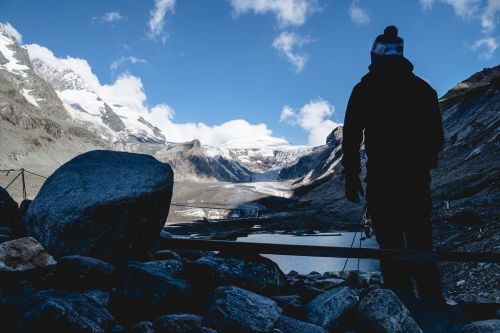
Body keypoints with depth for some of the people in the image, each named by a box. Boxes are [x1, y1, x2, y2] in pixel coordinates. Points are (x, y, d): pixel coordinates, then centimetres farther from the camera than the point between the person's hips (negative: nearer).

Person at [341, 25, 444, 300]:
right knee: (421, 247, 10)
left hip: (381, 179, -2)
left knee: (391, 248, 2)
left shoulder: (364, 90, 0)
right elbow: (437, 136, 11)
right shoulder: (422, 88, 8)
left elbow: (351, 137, -3)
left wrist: (351, 177, 3)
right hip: (417, 178, 3)